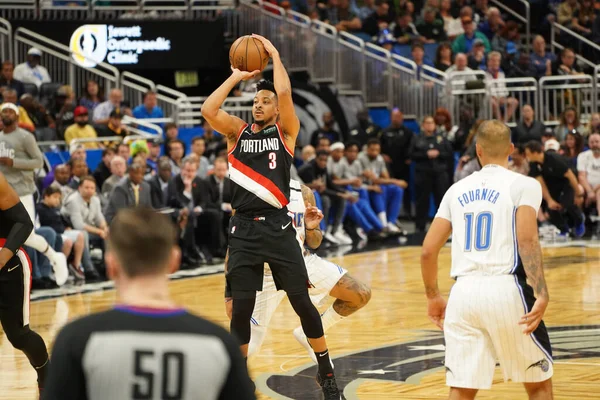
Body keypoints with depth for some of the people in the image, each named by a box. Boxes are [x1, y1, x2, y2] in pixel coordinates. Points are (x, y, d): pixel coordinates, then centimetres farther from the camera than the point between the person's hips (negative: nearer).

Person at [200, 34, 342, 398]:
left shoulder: (286, 131, 5)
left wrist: (274, 55, 1)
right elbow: (209, 109, -6)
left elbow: (285, 92, -11)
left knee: (302, 302, 1)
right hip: (244, 230, 2)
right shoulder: (237, 132, 11)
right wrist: (236, 77, 3)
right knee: (241, 309, 2)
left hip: (278, 228, -2)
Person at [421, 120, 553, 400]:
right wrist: (541, 294, -17)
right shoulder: (524, 185, 3)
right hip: (506, 289, -3)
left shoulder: (458, 190, 15)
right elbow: (526, 239, -13)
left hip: (464, 292, 3)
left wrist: (433, 296, 27)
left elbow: (428, 250, 14)